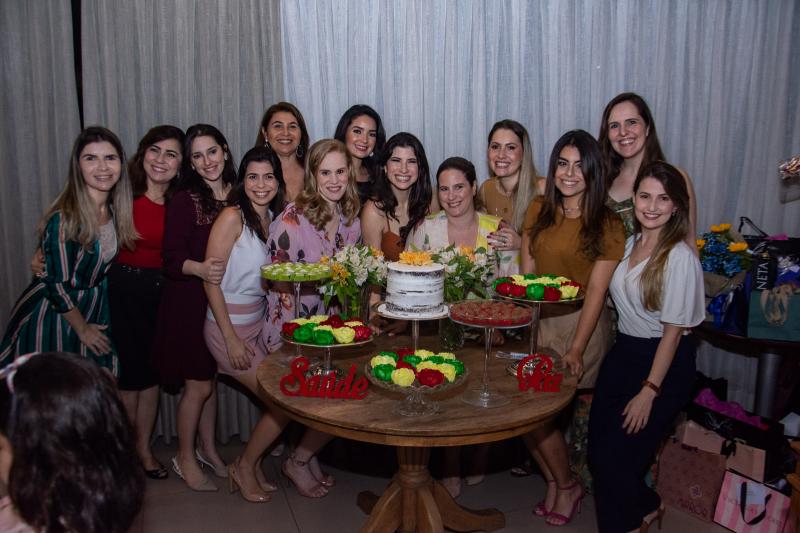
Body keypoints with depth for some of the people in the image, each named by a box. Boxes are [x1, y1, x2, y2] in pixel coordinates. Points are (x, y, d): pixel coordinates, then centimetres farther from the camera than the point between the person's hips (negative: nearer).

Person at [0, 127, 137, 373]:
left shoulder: (114, 209, -4)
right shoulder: (64, 220, -26)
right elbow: (57, 287, -20)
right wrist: (82, 328, -9)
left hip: (94, 308, 6)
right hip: (53, 315, -6)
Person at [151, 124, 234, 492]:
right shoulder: (184, 201, -12)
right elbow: (172, 259, -16)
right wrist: (199, 268, -35)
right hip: (189, 302, -5)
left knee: (211, 378, 17)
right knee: (198, 385, 2)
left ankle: (207, 448, 34)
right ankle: (185, 458, 22)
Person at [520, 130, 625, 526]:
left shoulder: (607, 225, -7)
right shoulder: (538, 211, 6)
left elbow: (596, 292, -10)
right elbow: (526, 276, 6)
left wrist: (576, 350, -15)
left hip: (581, 325, -4)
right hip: (538, 322, 5)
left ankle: (566, 486, 19)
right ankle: (554, 482, 22)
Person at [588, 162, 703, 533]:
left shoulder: (679, 257, -18)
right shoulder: (630, 244, 4)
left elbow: (673, 331, -16)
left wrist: (649, 391, -16)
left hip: (664, 362, -7)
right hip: (623, 351, 7)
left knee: (615, 454, -2)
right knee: (597, 449, 8)